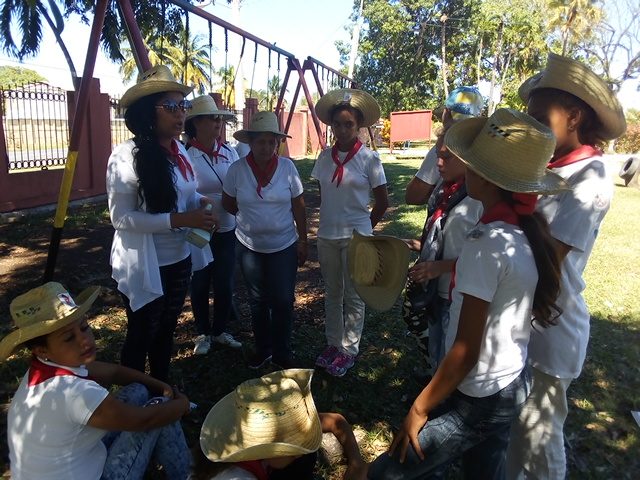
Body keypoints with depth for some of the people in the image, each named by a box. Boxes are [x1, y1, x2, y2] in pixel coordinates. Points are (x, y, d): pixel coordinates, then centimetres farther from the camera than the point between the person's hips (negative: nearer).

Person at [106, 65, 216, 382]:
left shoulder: (180, 151, 1)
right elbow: (121, 217, -20)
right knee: (141, 337, 12)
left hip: (180, 260, 7)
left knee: (166, 332, 22)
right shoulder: (126, 157, -19)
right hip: (145, 267, -7)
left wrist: (200, 205, -9)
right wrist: (178, 219, -28)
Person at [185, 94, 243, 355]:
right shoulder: (186, 154, -14)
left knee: (224, 284, 12)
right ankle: (203, 333, 32)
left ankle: (220, 330, 33)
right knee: (200, 285, 12)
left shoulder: (229, 151, 1)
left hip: (227, 230, 4)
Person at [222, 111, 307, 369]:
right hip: (249, 246, 1)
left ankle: (282, 352, 24)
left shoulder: (287, 166, -8)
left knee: (283, 301, 3)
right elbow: (228, 204, 7)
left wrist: (303, 241, -1)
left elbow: (298, 208, -2)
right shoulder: (237, 169, -7)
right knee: (258, 300, 14)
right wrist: (250, 217, 4)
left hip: (284, 246, -1)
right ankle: (262, 349, 33)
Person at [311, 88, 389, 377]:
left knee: (353, 296, 7)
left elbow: (382, 203, -1)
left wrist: (363, 228, 6)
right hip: (327, 236, 4)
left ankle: (349, 350, 21)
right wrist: (331, 221, 13)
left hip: (355, 236, -4)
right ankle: (332, 344, 30)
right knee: (332, 293, 15)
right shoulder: (325, 157, 3)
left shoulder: (369, 158, -8)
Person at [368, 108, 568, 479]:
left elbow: (465, 352, -22)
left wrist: (419, 409, -13)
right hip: (513, 386, 8)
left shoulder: (487, 242, -25)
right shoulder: (530, 231, -2)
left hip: (478, 399, -8)